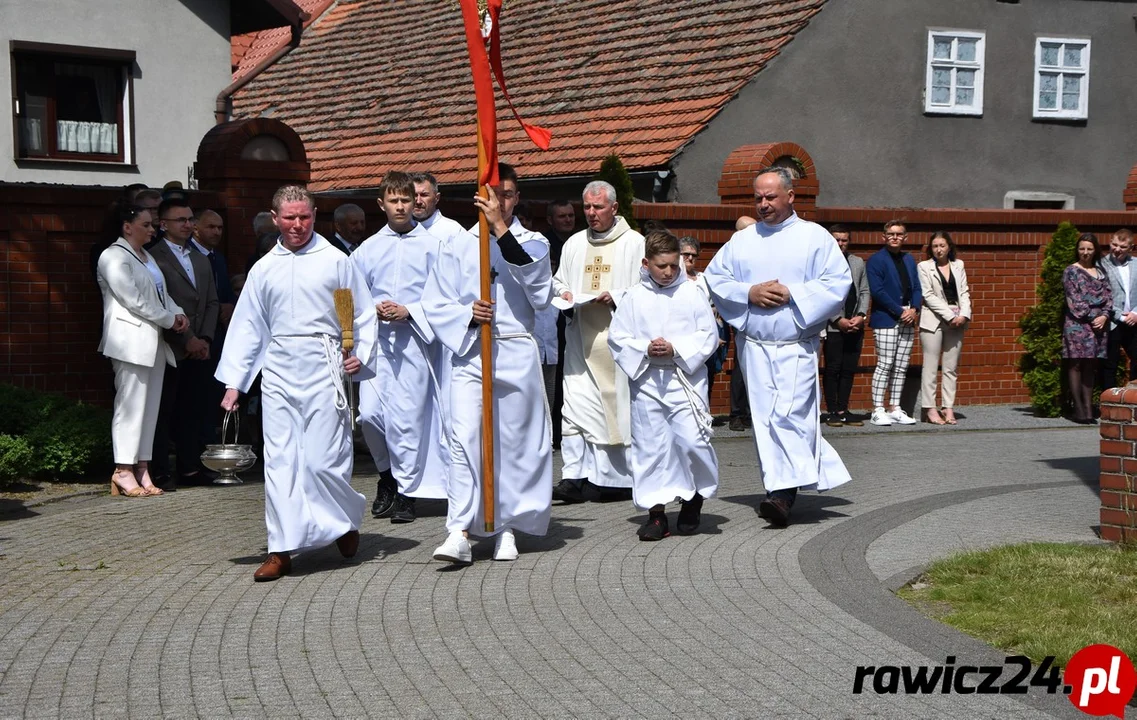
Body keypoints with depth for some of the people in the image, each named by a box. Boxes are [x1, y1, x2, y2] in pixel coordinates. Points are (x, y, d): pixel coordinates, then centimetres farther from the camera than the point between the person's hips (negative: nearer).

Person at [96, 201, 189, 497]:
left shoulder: (146, 256, 21)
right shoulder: (114, 257, -7)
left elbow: (161, 293, 21)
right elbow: (133, 299, -14)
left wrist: (177, 312, 1)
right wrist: (169, 320, -9)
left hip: (154, 341, 9)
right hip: (132, 341, -9)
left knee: (150, 406, 6)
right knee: (130, 404, -9)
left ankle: (142, 469, 9)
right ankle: (123, 471, -6)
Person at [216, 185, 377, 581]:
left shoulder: (335, 261, 3)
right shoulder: (263, 269, 11)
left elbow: (364, 315, 7)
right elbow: (247, 327, 14)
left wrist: (361, 355, -9)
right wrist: (233, 382, 10)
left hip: (322, 368, -3)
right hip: (278, 370, 3)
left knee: (322, 459, -6)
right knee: (279, 461, 1)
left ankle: (347, 518, 22)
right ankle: (281, 550, 5)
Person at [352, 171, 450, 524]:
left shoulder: (432, 246, 2)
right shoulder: (368, 249, 11)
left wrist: (410, 312, -12)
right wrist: (374, 309, -4)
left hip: (415, 339, -3)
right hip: (377, 339, 3)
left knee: (407, 416, -4)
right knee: (369, 413, -4)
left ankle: (406, 490, 9)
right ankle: (387, 473, 23)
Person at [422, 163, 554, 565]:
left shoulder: (532, 243, 8)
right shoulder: (458, 246, 8)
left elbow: (539, 289, -14)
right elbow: (435, 304, 6)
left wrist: (502, 229, -19)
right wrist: (468, 315, -14)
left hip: (517, 355, 1)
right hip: (469, 354, 0)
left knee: (515, 441, 4)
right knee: (465, 440, -11)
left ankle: (507, 527, 17)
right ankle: (460, 533, -13)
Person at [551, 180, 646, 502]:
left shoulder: (634, 243, 1)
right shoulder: (574, 244, 16)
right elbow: (558, 280, 24)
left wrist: (615, 297, -16)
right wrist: (563, 292, 2)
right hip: (581, 337, 4)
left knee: (618, 404, 1)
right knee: (576, 405, -5)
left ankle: (619, 476, 13)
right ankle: (573, 478, -7)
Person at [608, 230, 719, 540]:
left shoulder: (692, 293, 2)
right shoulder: (634, 297, 4)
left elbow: (709, 335, 0)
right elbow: (617, 338, 5)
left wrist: (676, 348, -12)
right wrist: (645, 350, -11)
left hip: (686, 379, -1)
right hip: (646, 380, 2)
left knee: (692, 440, -9)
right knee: (650, 445, 3)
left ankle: (694, 498, 17)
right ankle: (656, 512, 11)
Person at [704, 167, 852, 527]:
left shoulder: (815, 237, 3)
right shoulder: (742, 240, 12)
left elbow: (838, 282, -4)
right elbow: (714, 278, 9)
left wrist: (792, 293, -14)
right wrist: (749, 293, -8)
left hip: (797, 346, -4)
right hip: (754, 345, 4)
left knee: (788, 415, -15)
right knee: (764, 417, 4)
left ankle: (783, 494, -19)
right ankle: (783, 489, 12)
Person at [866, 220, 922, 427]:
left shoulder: (909, 260, 17)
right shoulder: (876, 260, -4)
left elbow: (917, 288, 14)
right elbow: (877, 291, -13)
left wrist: (914, 309, -4)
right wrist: (900, 311, -15)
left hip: (907, 320, 7)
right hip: (885, 319, -6)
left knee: (901, 367, 6)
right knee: (885, 364, -8)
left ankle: (895, 409, 11)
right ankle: (878, 411, -6)